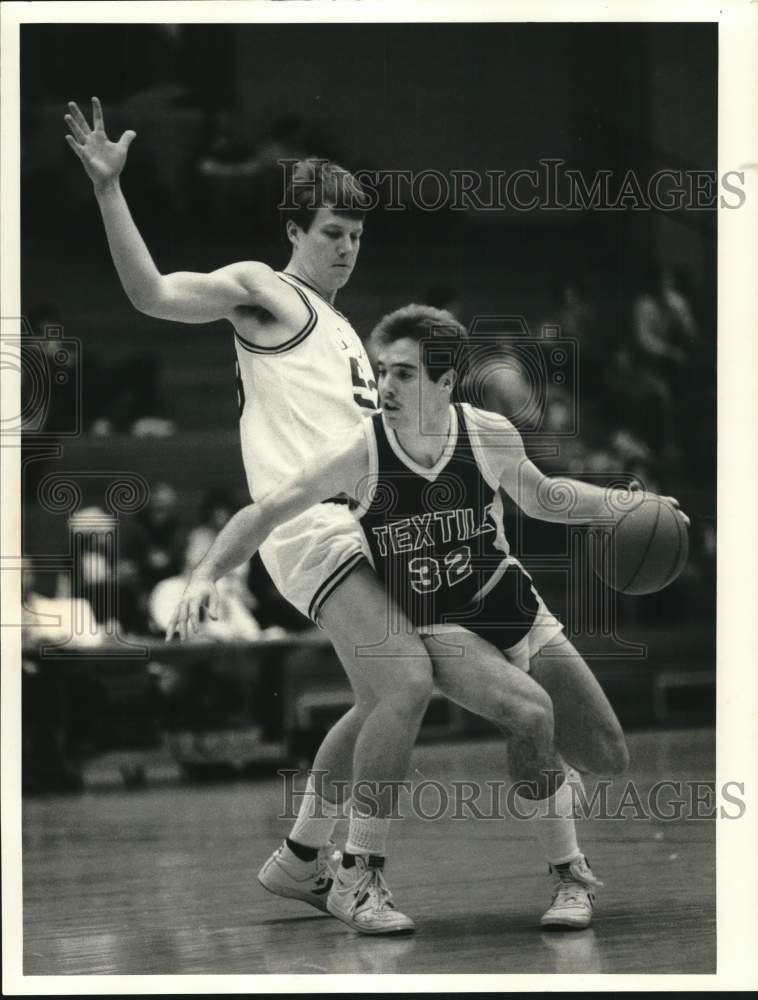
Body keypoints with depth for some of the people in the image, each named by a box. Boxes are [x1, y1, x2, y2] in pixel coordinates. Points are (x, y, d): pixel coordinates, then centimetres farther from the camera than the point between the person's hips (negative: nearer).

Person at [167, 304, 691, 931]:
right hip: (435, 630, -4)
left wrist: (621, 503, -3)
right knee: (532, 713, -32)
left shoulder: (490, 436, -11)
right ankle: (570, 877, -12)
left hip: (514, 612, 4)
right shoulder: (360, 455, -18)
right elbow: (267, 512, -15)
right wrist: (207, 575, -28)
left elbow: (540, 497, 10)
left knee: (609, 758, 2)